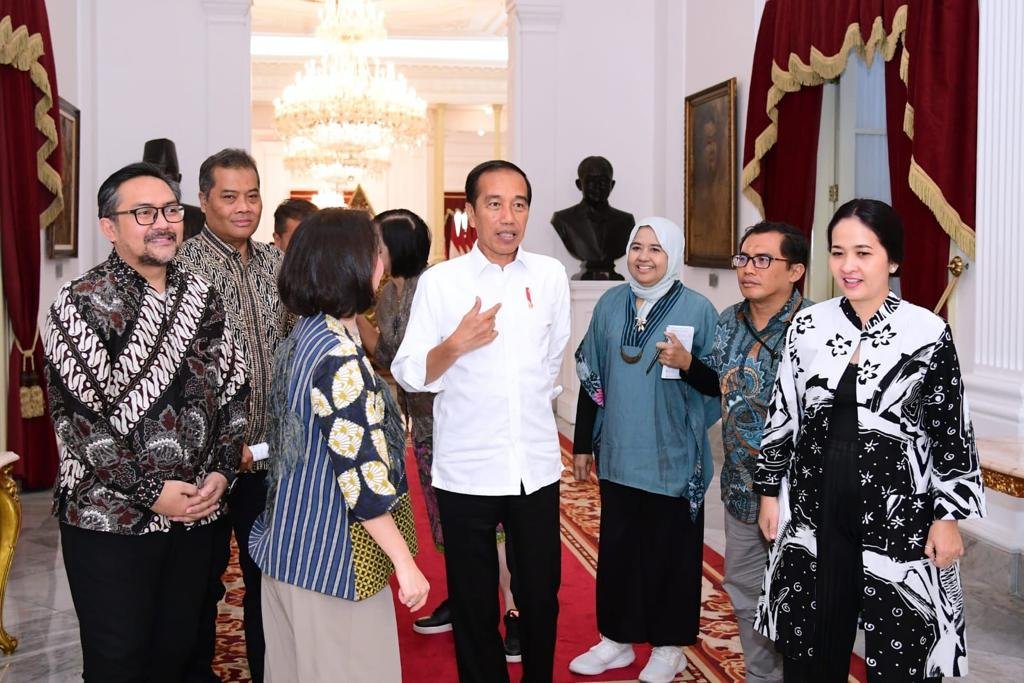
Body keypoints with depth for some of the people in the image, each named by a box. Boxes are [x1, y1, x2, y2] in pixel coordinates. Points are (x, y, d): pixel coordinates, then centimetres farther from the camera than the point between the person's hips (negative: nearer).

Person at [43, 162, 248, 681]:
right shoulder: (82, 303, -9)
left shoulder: (201, 298, 7)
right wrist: (148, 493, -16)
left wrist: (221, 471, -4)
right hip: (111, 518, -4)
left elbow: (233, 388, 8)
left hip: (197, 511, 5)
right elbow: (78, 414, -15)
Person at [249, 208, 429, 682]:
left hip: (292, 543, 9)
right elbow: (362, 475, -25)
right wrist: (405, 563, -18)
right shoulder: (339, 356, -24)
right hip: (333, 555, -9)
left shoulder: (305, 333, 4)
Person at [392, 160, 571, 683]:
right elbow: (407, 375, -7)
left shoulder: (550, 276, 3)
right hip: (466, 469, -2)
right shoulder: (439, 282, -5)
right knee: (473, 601, 9)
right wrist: (454, 346, -23)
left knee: (540, 594, 12)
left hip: (537, 466, 2)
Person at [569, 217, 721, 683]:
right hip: (618, 453, 4)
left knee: (670, 551, 8)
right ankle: (617, 639, 29)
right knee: (617, 547, 12)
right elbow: (591, 376, 9)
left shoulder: (697, 308, -8)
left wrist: (686, 363, -24)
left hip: (673, 456, -3)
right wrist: (582, 444, 10)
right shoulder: (610, 304, 4)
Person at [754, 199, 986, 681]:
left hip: (899, 519, -3)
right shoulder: (807, 326, 1)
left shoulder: (928, 333, -7)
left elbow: (952, 433, -3)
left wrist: (948, 517, -5)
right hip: (815, 515, 3)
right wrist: (770, 492, 8)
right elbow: (782, 416, 7)